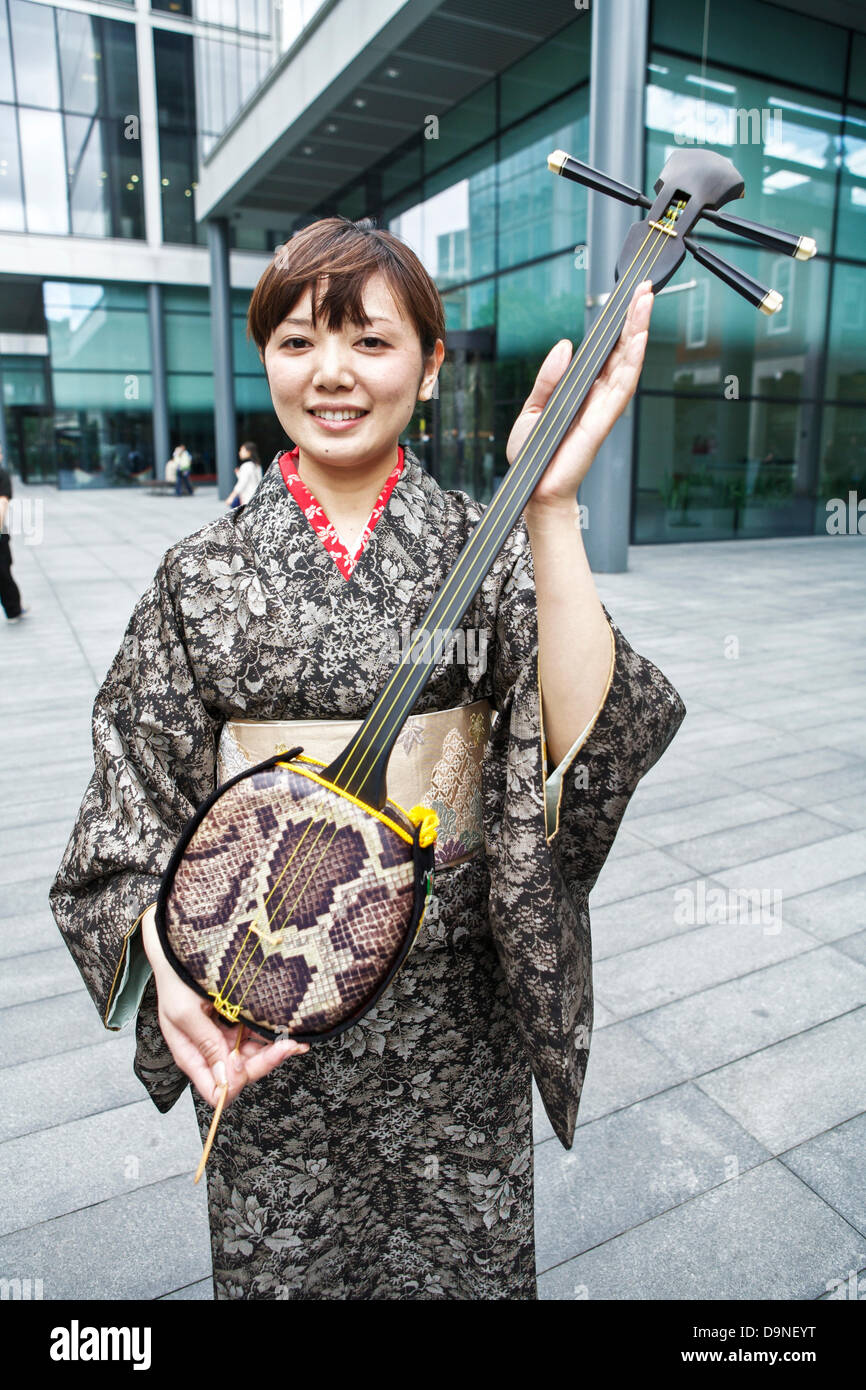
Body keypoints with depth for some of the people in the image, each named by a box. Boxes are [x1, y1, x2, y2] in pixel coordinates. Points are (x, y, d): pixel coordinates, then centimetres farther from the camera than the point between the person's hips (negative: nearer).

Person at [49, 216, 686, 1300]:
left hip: (452, 1008, 0)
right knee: (279, 1255, 22)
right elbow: (137, 807, -2)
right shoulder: (202, 572, -4)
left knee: (460, 1254, 23)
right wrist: (168, 968, -17)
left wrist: (550, 505, -31)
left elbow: (579, 734, -22)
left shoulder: (490, 547, -7)